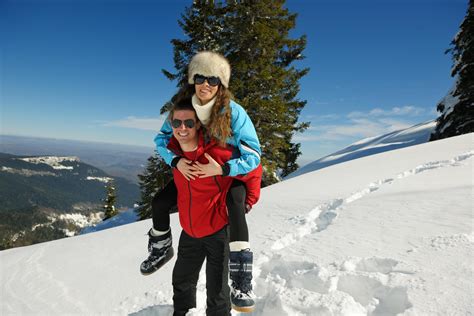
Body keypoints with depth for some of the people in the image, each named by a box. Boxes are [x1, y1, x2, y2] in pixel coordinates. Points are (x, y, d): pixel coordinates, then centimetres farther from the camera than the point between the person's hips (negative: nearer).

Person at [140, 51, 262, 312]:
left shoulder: (234, 112, -27)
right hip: (194, 171, 5)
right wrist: (176, 161, -27)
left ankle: (241, 281, -26)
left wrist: (222, 169, -42)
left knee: (234, 205, -36)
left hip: (231, 174, -4)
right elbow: (161, 139, -6)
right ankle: (161, 249, 30)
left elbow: (253, 156, -27)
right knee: (159, 203, -1)